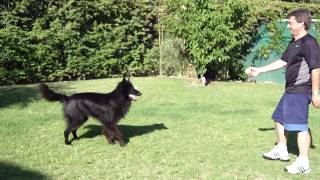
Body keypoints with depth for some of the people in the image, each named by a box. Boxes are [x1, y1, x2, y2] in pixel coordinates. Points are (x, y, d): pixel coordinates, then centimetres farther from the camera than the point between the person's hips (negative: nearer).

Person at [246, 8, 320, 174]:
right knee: (279, 118, 20)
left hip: (300, 92, -11)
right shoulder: (294, 43, 13)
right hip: (290, 90, 11)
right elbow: (282, 62, 19)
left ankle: (303, 163, 1)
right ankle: (281, 151, 35)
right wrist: (259, 70, 18)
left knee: (299, 126, -8)